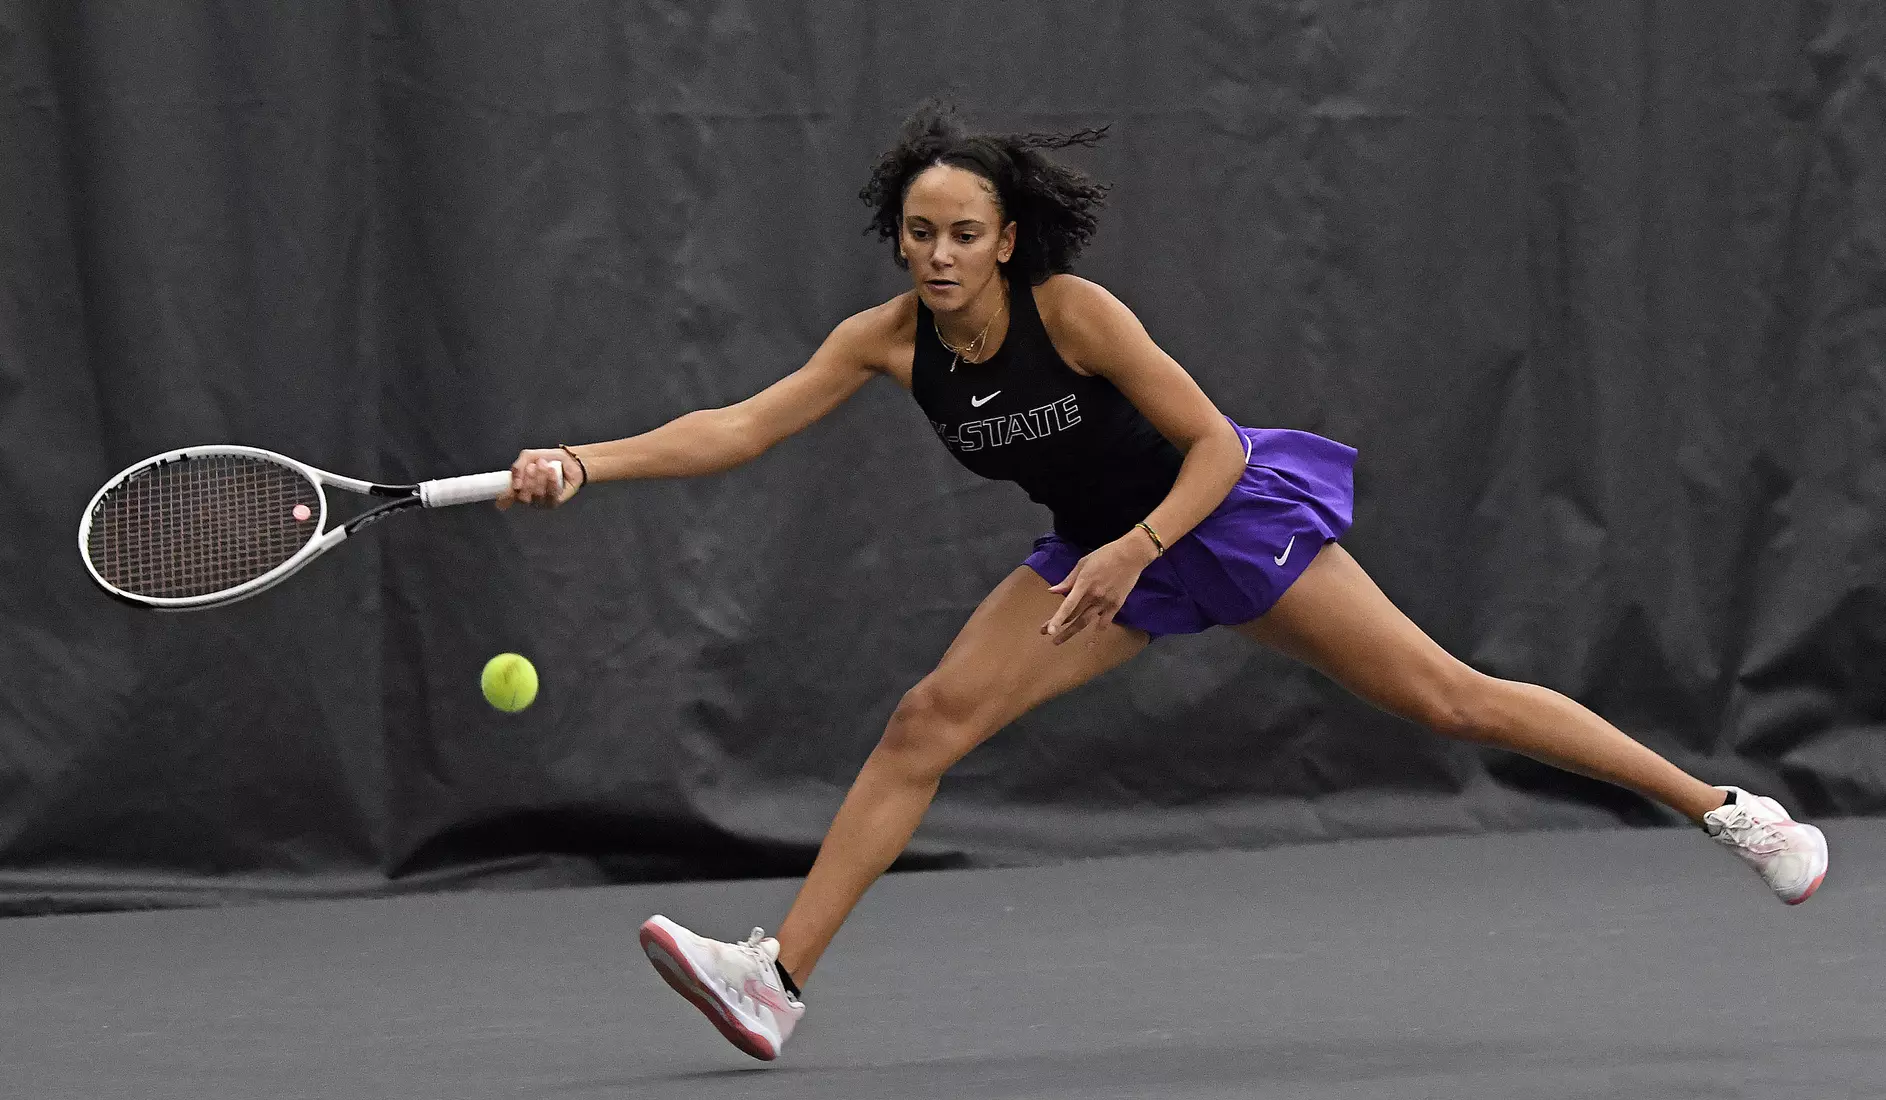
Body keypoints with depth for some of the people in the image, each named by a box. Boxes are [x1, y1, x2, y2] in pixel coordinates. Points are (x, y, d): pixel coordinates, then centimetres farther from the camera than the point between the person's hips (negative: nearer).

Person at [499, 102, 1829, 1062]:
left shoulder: (1075, 314, -27)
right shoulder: (887, 342, -13)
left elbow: (1217, 448, -20)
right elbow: (740, 425, -16)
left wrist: (1136, 550, -32)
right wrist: (584, 464, -26)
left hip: (1228, 513, -5)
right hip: (1103, 551, 5)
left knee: (1445, 694, -8)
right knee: (928, 722, -9)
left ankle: (1723, 805, -1)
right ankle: (777, 979, -10)